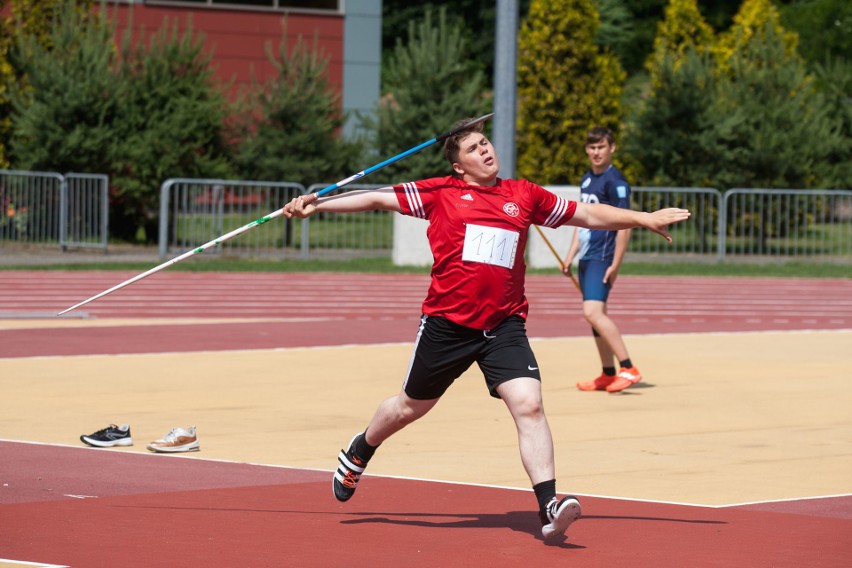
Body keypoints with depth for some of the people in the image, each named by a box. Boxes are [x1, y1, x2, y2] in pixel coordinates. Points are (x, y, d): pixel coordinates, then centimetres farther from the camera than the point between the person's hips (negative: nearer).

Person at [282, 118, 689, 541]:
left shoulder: (523, 195, 8)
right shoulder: (441, 193, 1)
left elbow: (588, 215, 16)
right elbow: (377, 199, 4)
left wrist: (643, 219, 14)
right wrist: (317, 205, 0)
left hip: (504, 326, 1)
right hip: (446, 325, -1)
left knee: (529, 404, -17)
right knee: (411, 407, 16)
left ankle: (548, 508, -19)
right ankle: (358, 452, 46)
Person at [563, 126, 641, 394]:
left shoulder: (615, 181, -11)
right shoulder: (586, 179, 15)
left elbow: (625, 224, -15)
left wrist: (615, 265, -19)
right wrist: (570, 255, 19)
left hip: (602, 258, -9)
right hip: (586, 258, 9)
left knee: (593, 312, -21)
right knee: (595, 315, 12)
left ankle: (628, 369, -22)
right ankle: (608, 374, 21)